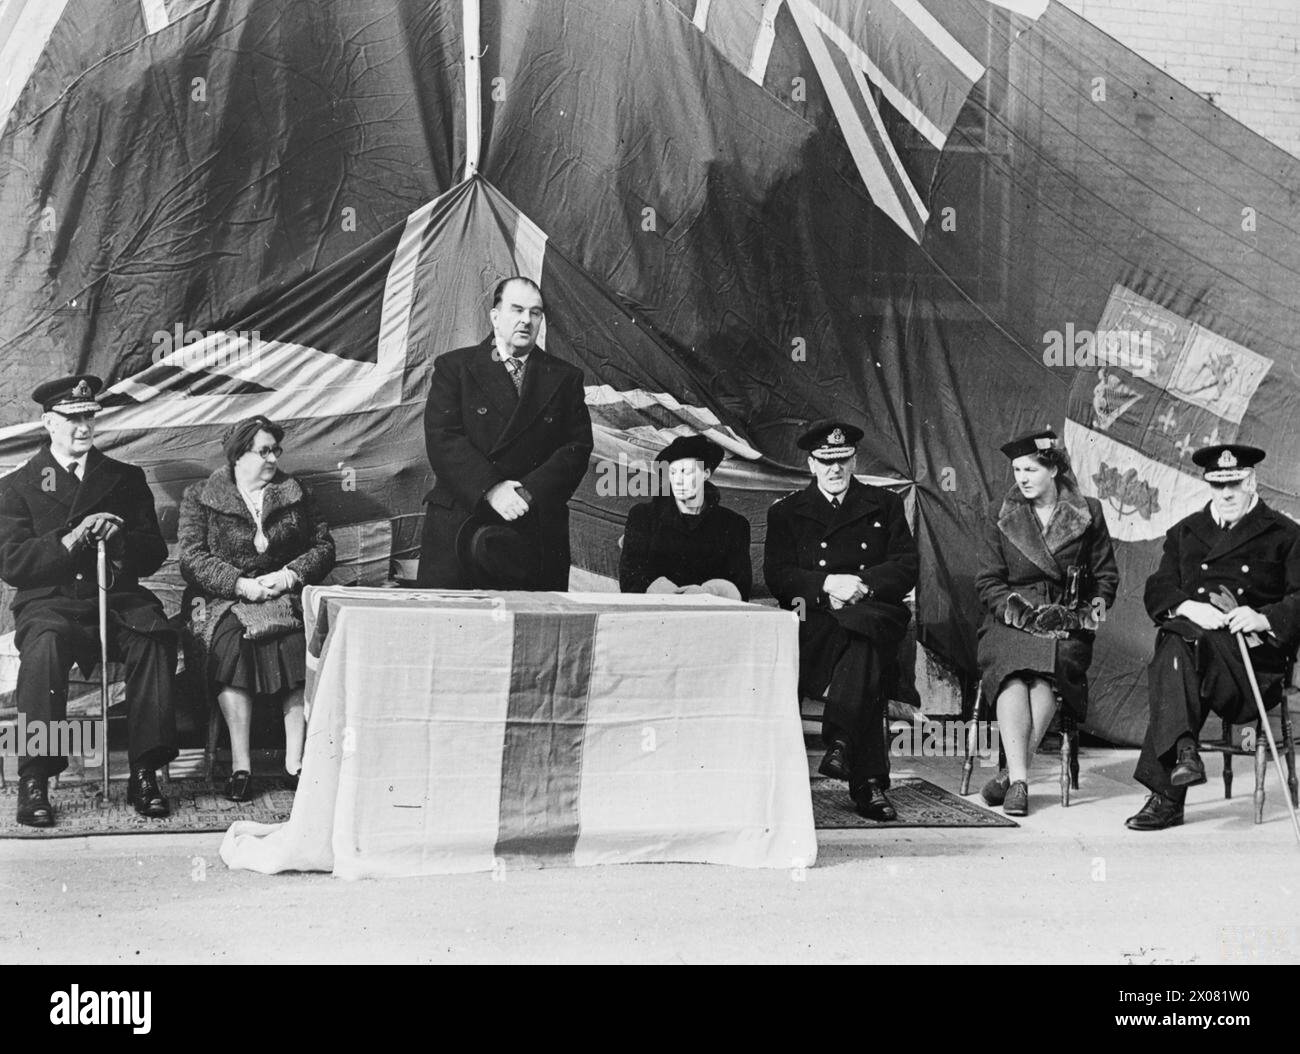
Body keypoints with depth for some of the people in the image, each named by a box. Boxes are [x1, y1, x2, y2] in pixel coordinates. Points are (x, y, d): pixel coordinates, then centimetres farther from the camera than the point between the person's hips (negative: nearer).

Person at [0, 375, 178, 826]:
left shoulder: (126, 479, 17)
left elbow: (154, 555, 13)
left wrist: (119, 540, -9)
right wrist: (70, 539, -13)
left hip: (117, 601, 2)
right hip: (49, 604, -1)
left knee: (157, 636, -31)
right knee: (46, 644, -36)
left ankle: (145, 772, -28)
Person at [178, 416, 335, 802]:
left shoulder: (297, 496, 17)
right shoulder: (199, 497, 9)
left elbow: (324, 547, 12)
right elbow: (192, 557, -2)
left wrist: (290, 575, -8)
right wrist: (240, 584, -15)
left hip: (285, 595, 2)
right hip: (222, 598, -1)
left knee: (299, 642, -31)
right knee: (230, 641, -35)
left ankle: (295, 759, -30)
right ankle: (240, 764, -32)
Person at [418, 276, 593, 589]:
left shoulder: (565, 378, 13)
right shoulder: (454, 367, 8)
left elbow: (577, 448, 4)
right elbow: (442, 438, -3)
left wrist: (528, 493, -11)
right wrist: (490, 489, -16)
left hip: (538, 528, 1)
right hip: (457, 521, -1)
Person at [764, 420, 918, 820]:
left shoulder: (885, 506, 20)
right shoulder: (785, 512, 18)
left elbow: (906, 570, 9)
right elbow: (777, 577, 4)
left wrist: (859, 585, -10)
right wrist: (827, 584, -14)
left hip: (877, 616, 1)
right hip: (812, 622, -1)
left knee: (862, 633, -39)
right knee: (866, 662, -35)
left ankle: (839, 742, -42)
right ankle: (869, 781, -38)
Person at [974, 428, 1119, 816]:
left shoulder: (1088, 514, 10)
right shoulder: (1001, 518, 11)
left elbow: (1106, 574, 16)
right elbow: (988, 580, 9)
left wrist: (1095, 606, -3)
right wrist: (1013, 606, -9)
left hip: (1067, 623, 0)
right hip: (1011, 620, 0)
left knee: (1048, 672, -33)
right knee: (1013, 672, -33)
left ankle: (1012, 773, -31)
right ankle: (1019, 780, -38)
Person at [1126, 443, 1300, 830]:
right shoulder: (1184, 532, 26)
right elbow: (1157, 591, 13)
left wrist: (1264, 618, -16)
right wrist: (1189, 607, -10)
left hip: (1254, 656, -3)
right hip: (1191, 634, 3)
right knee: (1176, 650, -36)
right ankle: (1183, 750, -44)